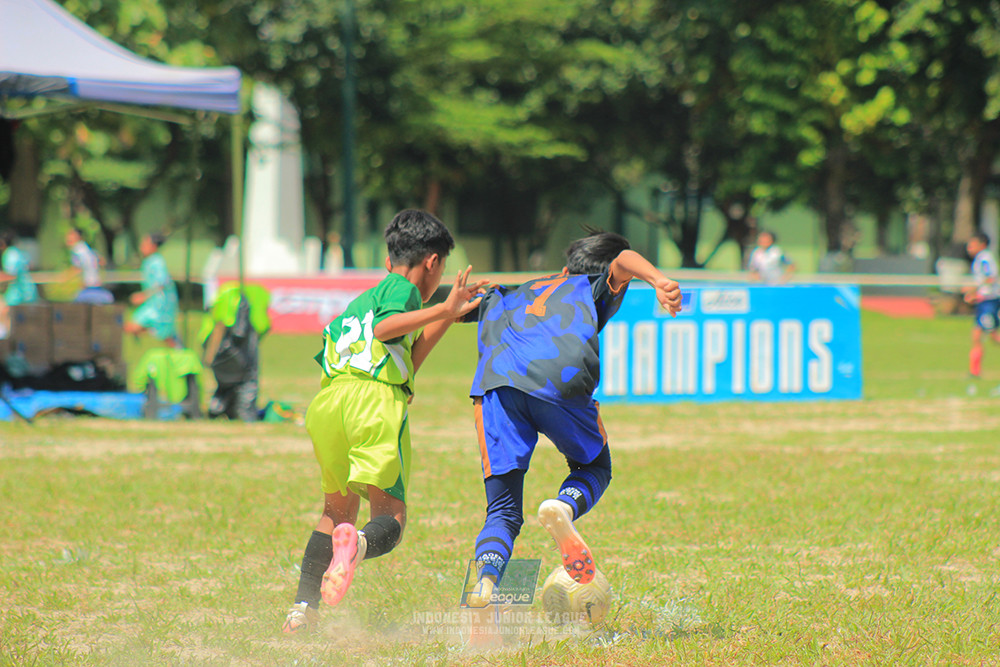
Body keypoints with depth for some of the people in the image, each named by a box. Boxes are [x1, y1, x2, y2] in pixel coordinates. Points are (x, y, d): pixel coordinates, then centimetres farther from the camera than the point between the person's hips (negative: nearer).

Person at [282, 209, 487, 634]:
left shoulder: (360, 301, 34)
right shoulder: (402, 288, 11)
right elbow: (385, 328, -11)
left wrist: (448, 314, 37)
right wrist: (441, 309, -11)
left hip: (327, 403, 7)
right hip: (376, 400, -7)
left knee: (338, 507, 23)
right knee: (389, 517, -4)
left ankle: (302, 608, 9)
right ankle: (357, 544, -40)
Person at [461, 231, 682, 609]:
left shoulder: (502, 297, 41)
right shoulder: (594, 285, 31)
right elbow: (623, 262, 11)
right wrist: (659, 280, -7)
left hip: (494, 379, 2)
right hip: (559, 377, -2)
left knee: (503, 511, 6)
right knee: (595, 468, 23)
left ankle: (486, 578, -24)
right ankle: (565, 507, -12)